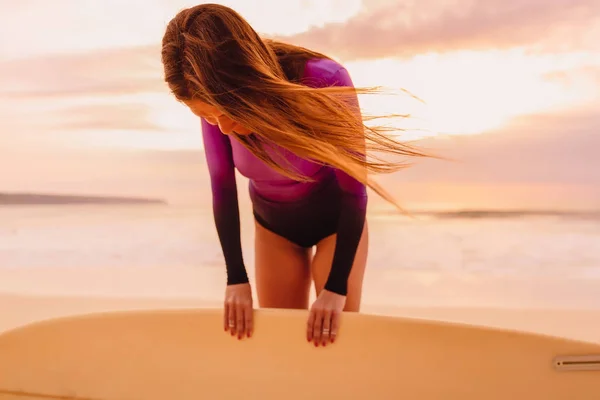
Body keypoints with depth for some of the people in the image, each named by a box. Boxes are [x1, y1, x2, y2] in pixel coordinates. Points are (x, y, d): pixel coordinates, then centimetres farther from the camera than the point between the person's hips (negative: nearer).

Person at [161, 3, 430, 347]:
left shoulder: (325, 83, -34)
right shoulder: (217, 103, -25)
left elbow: (354, 189, -25)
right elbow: (222, 190, -12)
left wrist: (336, 289, -27)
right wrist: (237, 279, -17)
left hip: (337, 218, -2)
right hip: (273, 222, 3)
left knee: (337, 335, -5)